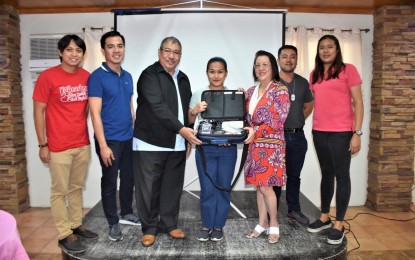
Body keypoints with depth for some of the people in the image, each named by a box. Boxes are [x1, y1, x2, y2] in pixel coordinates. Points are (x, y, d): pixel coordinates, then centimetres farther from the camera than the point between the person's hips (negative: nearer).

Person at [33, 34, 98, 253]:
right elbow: (38, 112, -7)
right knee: (60, 191, 6)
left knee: (77, 188, 16)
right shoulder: (47, 77, -10)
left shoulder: (87, 77, 3)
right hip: (58, 146, -5)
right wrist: (42, 144, -9)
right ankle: (64, 235, 18)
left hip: (83, 144, 5)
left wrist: (83, 131, 12)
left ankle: (76, 225, 32)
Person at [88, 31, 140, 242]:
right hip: (109, 140, -6)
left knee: (129, 178, 16)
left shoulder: (127, 77, 9)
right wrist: (103, 145, -20)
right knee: (110, 182, 6)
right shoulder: (97, 77, -11)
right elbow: (95, 113, -16)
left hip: (128, 138, 7)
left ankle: (126, 213, 35)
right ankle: (113, 223, 22)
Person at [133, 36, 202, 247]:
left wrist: (187, 138, 17)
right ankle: (149, 228, 19)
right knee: (149, 188, 3)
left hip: (177, 144, 6)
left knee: (172, 187, 12)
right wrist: (181, 129, -27)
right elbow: (158, 107, -21)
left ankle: (169, 224, 27)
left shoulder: (183, 79, 14)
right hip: (150, 143, -6)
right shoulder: (149, 75, -8)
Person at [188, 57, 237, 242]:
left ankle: (218, 226, 23)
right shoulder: (198, 95, 3)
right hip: (205, 148, -1)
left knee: (224, 188, 7)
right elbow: (189, 121, 7)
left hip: (227, 149, 1)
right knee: (207, 188, 1)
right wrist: (194, 111, -14)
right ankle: (206, 225, 20)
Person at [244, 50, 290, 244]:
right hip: (255, 146, 6)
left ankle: (274, 224, 14)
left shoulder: (280, 90, -8)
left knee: (265, 186, -5)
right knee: (258, 185, 10)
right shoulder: (251, 92, 12)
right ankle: (262, 223, 23)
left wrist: (256, 131, -23)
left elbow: (278, 121, -15)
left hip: (271, 145, -6)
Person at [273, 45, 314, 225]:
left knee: (294, 176, 14)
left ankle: (294, 209, 27)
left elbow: (309, 105, 21)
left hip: (298, 137, 4)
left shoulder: (302, 82, 9)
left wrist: (296, 121, 9)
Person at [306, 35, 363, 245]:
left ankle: (339, 225, 12)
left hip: (341, 132, -5)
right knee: (326, 174, 14)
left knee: (342, 176, 2)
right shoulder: (315, 74, 12)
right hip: (319, 132, 5)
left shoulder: (348, 70, -2)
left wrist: (357, 133, -11)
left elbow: (357, 102, -5)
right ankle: (324, 218, 26)